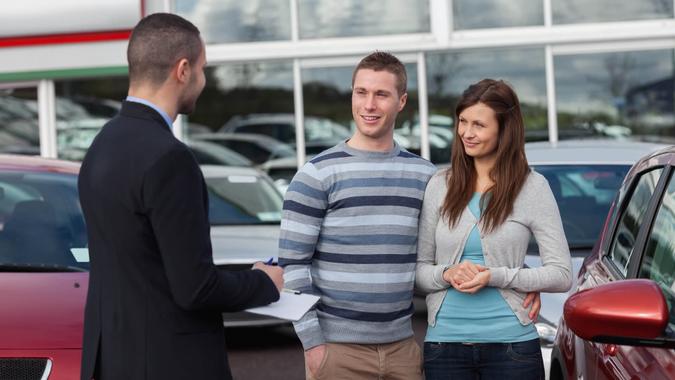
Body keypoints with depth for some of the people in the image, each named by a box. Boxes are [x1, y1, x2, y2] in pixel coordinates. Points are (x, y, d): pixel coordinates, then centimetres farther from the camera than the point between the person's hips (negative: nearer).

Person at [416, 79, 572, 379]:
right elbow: (417, 269, 8)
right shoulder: (439, 186, 6)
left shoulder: (532, 187, -1)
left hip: (511, 343, -2)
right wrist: (447, 274, -13)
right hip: (444, 341, 2)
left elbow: (562, 275, -4)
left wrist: (495, 277, -14)